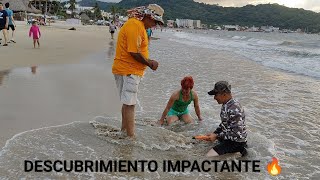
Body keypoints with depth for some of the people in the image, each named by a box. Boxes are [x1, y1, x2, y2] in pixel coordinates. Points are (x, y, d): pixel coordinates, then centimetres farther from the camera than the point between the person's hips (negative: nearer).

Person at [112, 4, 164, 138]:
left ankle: (124, 130, 31)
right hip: (128, 71, -11)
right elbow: (134, 52, -23)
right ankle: (131, 136, 1)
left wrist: (149, 61, 5)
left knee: (127, 103, 19)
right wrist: (149, 63, -10)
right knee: (129, 104, -6)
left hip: (128, 70, 11)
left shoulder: (139, 25, 15)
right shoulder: (134, 25, -18)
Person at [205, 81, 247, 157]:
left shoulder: (234, 110, -29)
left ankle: (239, 149, -4)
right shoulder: (226, 105, 0)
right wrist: (214, 133, 2)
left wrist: (217, 136, -21)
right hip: (228, 136, 10)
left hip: (235, 141, -10)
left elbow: (236, 134, -27)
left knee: (209, 156, -18)